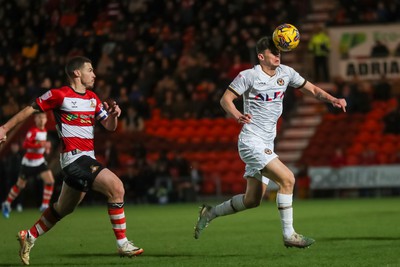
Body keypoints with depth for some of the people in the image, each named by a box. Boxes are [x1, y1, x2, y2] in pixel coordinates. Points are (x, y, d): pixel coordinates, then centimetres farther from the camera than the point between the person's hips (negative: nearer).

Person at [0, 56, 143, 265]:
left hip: (87, 158, 9)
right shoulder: (59, 95, -7)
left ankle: (29, 237, 38)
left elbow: (109, 126, 14)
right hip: (74, 157, -8)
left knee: (64, 208, 20)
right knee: (116, 187, -22)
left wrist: (113, 115, -8)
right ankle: (122, 244, -18)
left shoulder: (92, 98, 14)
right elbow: (31, 109, 2)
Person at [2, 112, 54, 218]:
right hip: (29, 162, -6)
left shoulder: (44, 130, 6)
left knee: (50, 181, -13)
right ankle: (7, 204, 27)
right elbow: (25, 144, -31)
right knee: (20, 185, 6)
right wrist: (41, 144, -39)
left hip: (40, 161, 6)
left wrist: (46, 147, 5)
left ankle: (45, 206, -7)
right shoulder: (33, 131, -18)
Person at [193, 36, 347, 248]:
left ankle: (210, 213, 28)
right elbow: (225, 99, -10)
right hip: (251, 141, -8)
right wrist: (237, 115, -30)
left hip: (267, 144, 8)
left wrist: (333, 100, -4)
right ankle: (288, 235, -14)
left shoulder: (285, 73, 7)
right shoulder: (249, 76, -10)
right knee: (287, 179, -21)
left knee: (253, 199, 10)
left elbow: (312, 90, 14)